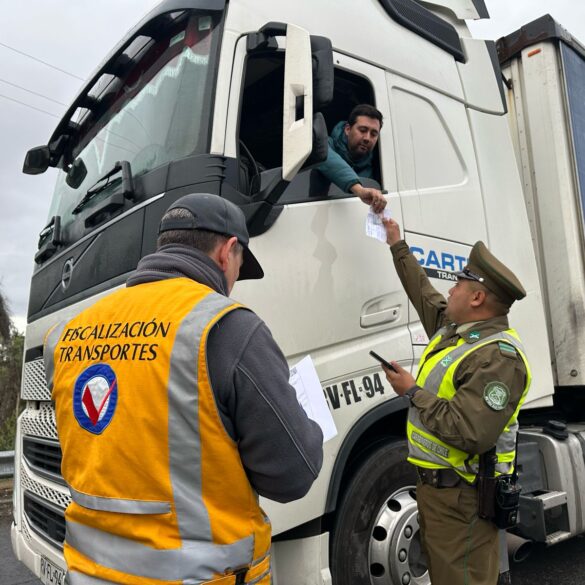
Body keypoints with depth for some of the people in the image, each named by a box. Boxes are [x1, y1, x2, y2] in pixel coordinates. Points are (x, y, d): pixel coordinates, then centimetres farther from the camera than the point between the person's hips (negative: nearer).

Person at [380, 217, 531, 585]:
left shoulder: (498, 357, -24)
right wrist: (398, 246, 29)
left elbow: (470, 434, -32)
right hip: (435, 484, 9)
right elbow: (424, 293, 23)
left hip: (461, 497, -9)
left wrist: (413, 392, -22)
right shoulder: (454, 327, 4)